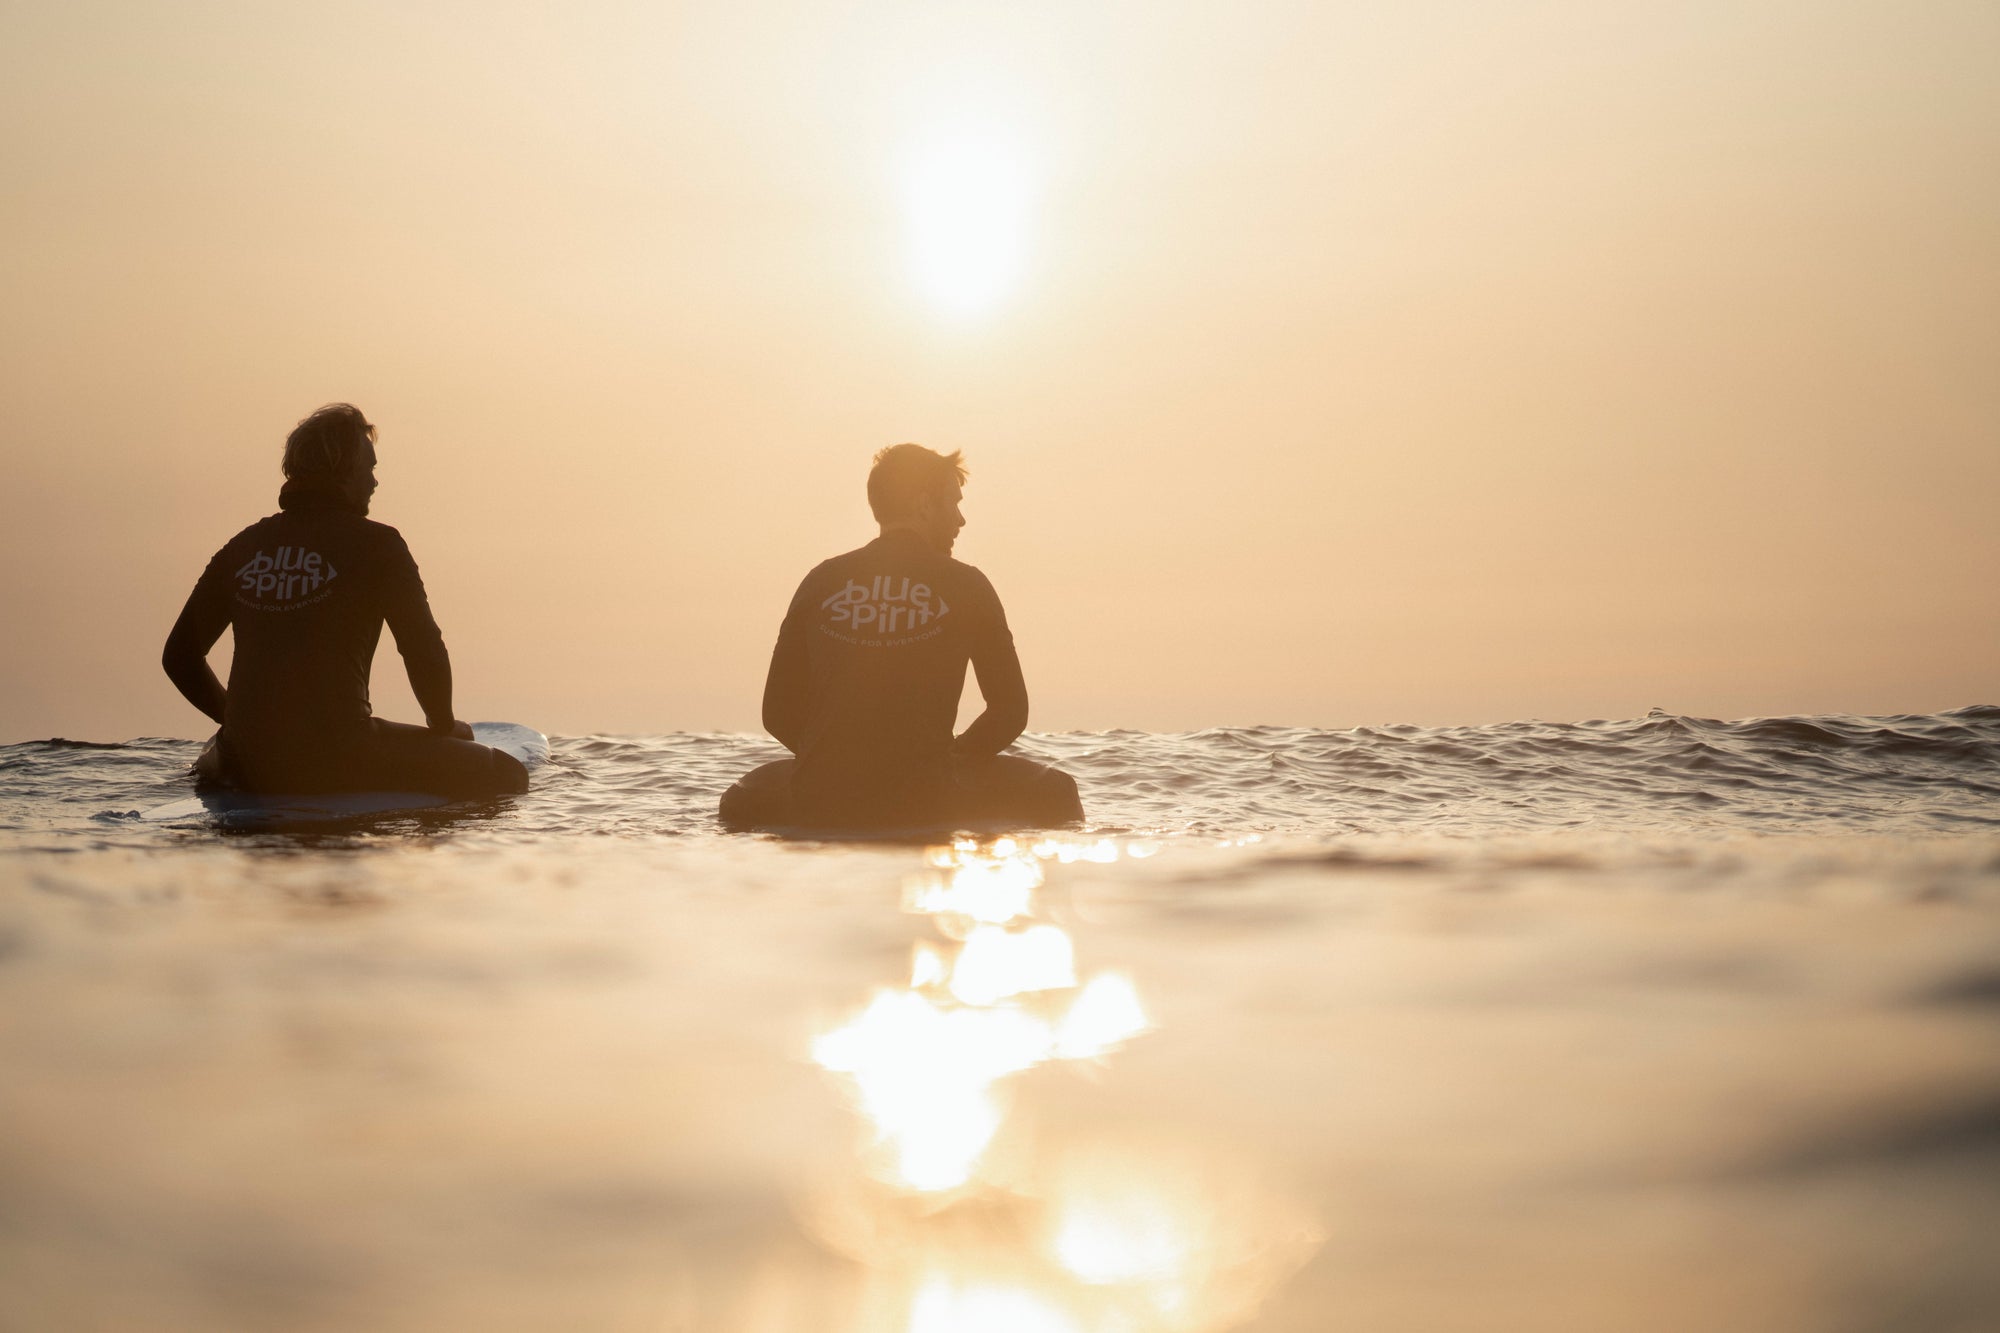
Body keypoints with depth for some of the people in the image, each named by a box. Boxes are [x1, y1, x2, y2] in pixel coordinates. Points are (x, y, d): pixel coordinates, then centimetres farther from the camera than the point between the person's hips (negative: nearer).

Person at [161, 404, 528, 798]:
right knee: (506, 774, 3)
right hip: (340, 758, -5)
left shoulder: (243, 547, 12)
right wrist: (444, 726, 17)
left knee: (212, 761, 43)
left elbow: (179, 655, 16)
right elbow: (425, 652, -1)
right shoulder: (374, 544, -3)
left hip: (247, 764, 6)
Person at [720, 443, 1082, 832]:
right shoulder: (963, 585, 2)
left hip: (820, 805, 3)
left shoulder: (821, 581, 9)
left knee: (749, 796, 37)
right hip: (927, 808, -2)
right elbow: (1010, 711, 4)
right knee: (1055, 792, 22)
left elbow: (778, 713, 9)